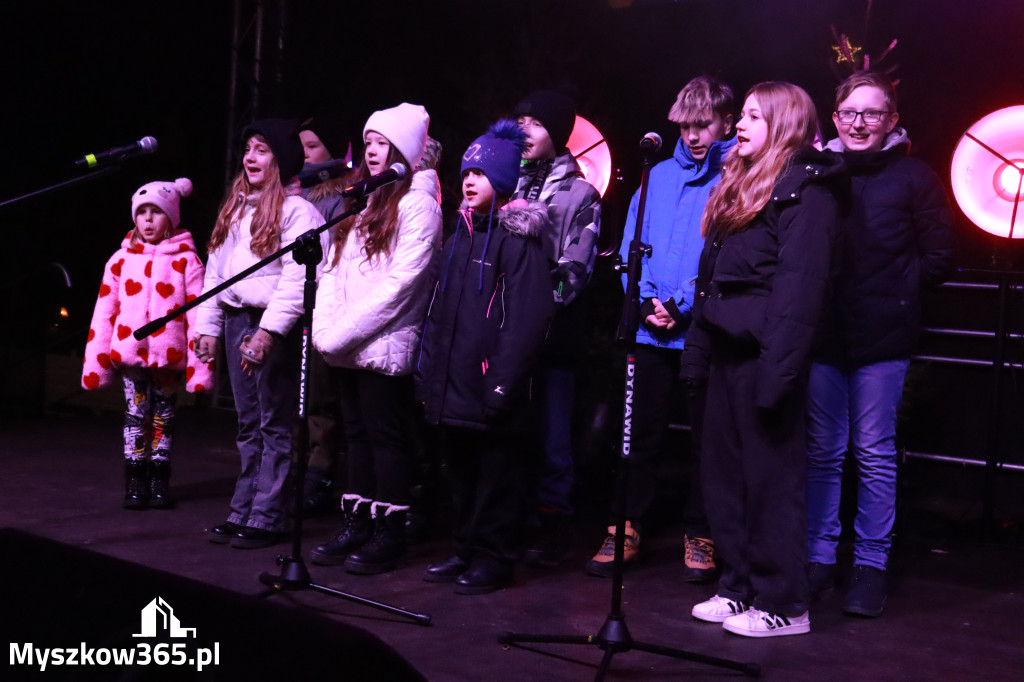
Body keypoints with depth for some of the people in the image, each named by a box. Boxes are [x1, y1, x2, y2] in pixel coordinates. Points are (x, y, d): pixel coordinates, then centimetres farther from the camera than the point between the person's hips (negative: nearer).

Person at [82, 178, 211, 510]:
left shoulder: (186, 260, 0)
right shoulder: (121, 259, 7)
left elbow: (197, 312, -3)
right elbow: (104, 311, 7)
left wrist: (199, 365, -8)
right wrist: (95, 361, 4)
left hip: (169, 355, -1)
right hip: (130, 353, 1)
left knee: (163, 418, 8)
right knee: (136, 415, 2)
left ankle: (159, 482, 16)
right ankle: (135, 483, 9)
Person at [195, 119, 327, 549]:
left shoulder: (296, 211, -7)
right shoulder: (234, 208, 19)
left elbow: (296, 279, -17)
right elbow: (215, 271, 19)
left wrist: (268, 332, -23)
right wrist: (208, 327, 13)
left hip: (275, 327, -8)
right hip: (236, 320, 8)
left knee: (275, 424, -3)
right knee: (247, 425, 12)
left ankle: (266, 519, 1)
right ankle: (242, 513, 17)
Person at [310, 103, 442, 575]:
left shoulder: (417, 204, -6)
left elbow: (402, 280, -15)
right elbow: (333, 270, 14)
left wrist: (347, 330, -15)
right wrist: (325, 326, -1)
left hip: (385, 344, -7)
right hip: (347, 346, 8)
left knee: (387, 436, -2)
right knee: (357, 432, 12)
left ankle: (388, 533, 5)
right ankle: (356, 524, 19)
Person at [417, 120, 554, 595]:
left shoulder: (517, 240, -9)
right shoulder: (459, 237, 16)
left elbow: (528, 318, -17)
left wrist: (503, 381, -20)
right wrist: (428, 368, 15)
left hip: (490, 386, -8)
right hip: (453, 386, 8)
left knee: (496, 477, 1)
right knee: (461, 474, 16)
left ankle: (493, 559, 12)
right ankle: (467, 551, 28)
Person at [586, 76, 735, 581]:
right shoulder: (660, 175, 14)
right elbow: (632, 245, 12)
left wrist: (683, 305, -16)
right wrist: (647, 301, -4)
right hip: (652, 330, 4)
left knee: (705, 435, 6)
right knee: (640, 430, 6)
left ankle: (699, 536, 19)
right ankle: (626, 529, 18)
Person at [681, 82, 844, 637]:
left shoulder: (805, 190, -8)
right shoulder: (739, 184, 19)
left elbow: (800, 285, -17)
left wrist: (778, 369, -23)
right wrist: (697, 351, 15)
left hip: (763, 354, -9)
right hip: (727, 352, 9)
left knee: (771, 477, -2)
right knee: (723, 472, 12)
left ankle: (782, 605, 9)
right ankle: (738, 587, 23)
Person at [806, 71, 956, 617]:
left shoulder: (913, 177, 3)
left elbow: (938, 256, 3)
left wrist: (892, 293, -1)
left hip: (882, 339, -2)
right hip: (823, 333, 2)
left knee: (875, 454, 3)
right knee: (822, 451, 8)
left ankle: (871, 565, 13)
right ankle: (818, 557, 19)